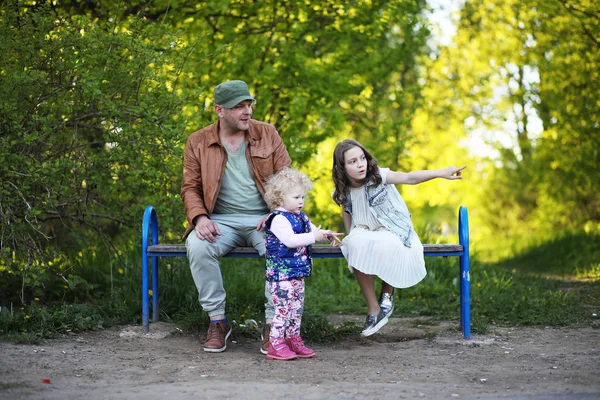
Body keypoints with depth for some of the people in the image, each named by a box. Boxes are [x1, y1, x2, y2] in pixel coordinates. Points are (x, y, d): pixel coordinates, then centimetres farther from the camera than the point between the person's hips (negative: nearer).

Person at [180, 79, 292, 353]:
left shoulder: (267, 134, 8)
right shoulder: (197, 142, 7)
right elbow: (190, 187, 8)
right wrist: (200, 217, -13)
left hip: (264, 220, 0)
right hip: (222, 221, 0)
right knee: (197, 246, -32)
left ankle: (273, 322, -18)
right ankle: (217, 320, -16)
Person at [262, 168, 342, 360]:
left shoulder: (301, 217, 14)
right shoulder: (278, 219, -16)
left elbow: (313, 230, 22)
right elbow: (290, 240, -27)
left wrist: (327, 235, 1)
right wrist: (313, 237, -29)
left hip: (298, 272, 9)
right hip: (281, 273, -9)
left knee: (297, 308, 14)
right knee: (283, 308, -8)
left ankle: (294, 340, 23)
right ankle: (276, 345, -2)